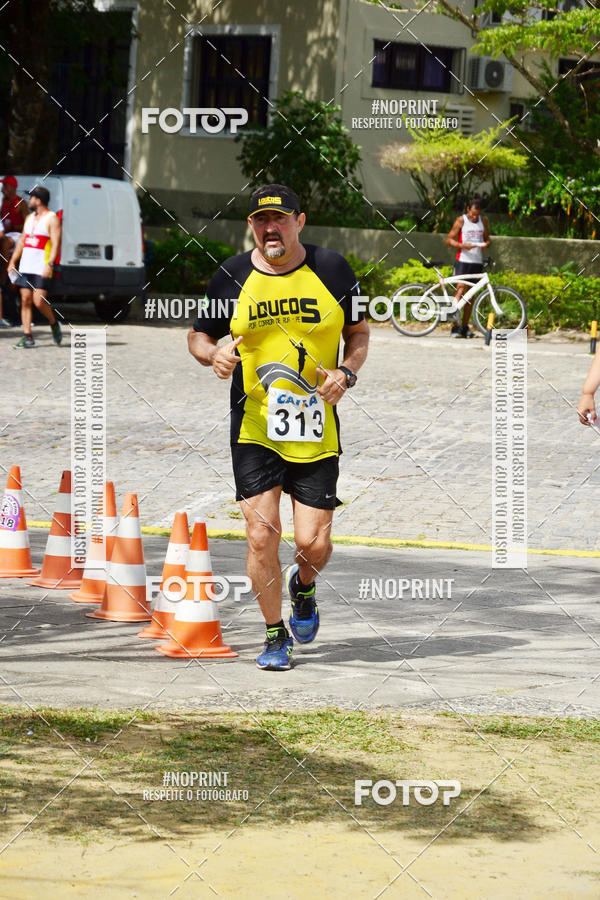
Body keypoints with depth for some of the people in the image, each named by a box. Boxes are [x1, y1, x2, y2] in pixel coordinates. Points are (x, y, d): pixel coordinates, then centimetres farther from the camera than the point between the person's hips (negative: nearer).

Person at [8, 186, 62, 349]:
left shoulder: (52, 219, -6)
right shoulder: (30, 218, 17)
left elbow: (56, 244, -13)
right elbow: (21, 241, 21)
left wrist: (49, 264, -24)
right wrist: (12, 262, 14)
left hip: (42, 268, -7)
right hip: (26, 267, 7)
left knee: (39, 301, -13)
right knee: (25, 300, 0)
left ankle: (54, 324, 12)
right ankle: (27, 337, 2)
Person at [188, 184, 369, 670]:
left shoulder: (332, 269, 0)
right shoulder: (232, 275, 1)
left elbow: (359, 334, 10)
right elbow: (199, 335, 13)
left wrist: (346, 373, -9)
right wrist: (214, 354, -10)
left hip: (316, 429, 0)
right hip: (254, 427, 0)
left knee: (314, 543, -3)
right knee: (261, 534, -8)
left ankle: (303, 588, 34)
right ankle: (275, 636, 11)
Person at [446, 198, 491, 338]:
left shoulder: (483, 221, 11)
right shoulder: (461, 221, -2)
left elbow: (487, 238, 21)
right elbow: (449, 240, -2)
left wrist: (486, 244, -4)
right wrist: (462, 245, -19)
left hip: (477, 262, 5)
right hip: (463, 260, -4)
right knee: (460, 290, -15)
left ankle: (465, 327, 13)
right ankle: (455, 327, -17)